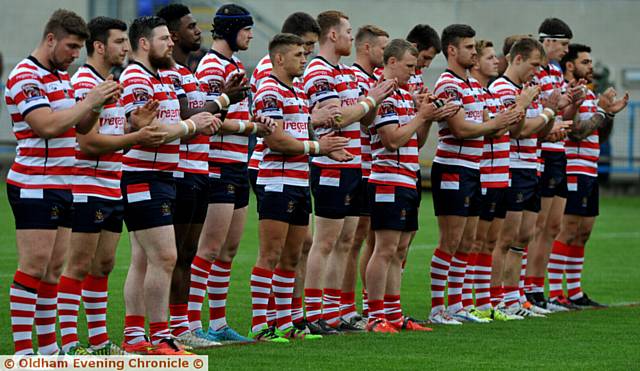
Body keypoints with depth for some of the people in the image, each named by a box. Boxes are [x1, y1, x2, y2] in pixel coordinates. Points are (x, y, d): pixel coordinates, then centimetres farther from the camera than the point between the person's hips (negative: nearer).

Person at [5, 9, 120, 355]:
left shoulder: (62, 77, 15)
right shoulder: (25, 77, -14)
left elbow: (80, 126, 17)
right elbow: (48, 125, -24)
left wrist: (98, 104, -1)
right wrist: (90, 100, -18)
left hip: (61, 185, 9)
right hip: (34, 186, -9)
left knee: (54, 267, 9)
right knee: (34, 266, -10)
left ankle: (48, 346, 13)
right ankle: (22, 350, -9)